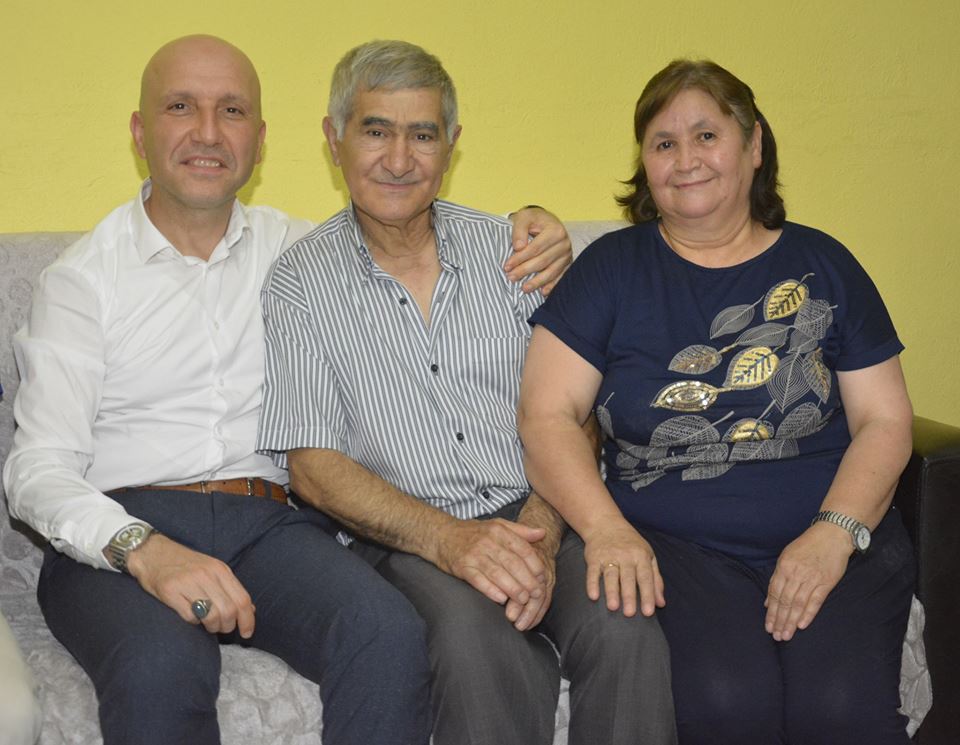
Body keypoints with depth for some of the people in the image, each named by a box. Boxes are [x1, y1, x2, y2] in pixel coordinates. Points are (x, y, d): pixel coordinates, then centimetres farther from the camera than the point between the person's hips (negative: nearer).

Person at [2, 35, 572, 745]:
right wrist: (143, 549, -22)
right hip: (119, 533, -2)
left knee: (389, 633, -30)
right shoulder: (84, 277, 6)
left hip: (270, 525, 3)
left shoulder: (292, 249, 16)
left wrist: (533, 243, 4)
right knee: (160, 666, -37)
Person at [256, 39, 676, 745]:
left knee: (626, 632, -28)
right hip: (406, 535, -2)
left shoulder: (507, 249, 9)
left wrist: (540, 528, -14)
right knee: (478, 640, -35)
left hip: (535, 515, 3)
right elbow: (313, 465, -3)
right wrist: (446, 537, -19)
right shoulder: (302, 281, 3)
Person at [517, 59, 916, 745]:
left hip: (836, 539, 1)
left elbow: (885, 421, 8)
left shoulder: (821, 265, 12)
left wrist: (834, 533, -9)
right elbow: (547, 416, 0)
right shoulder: (612, 267, 8)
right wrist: (605, 529, -16)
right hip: (672, 545, -1)